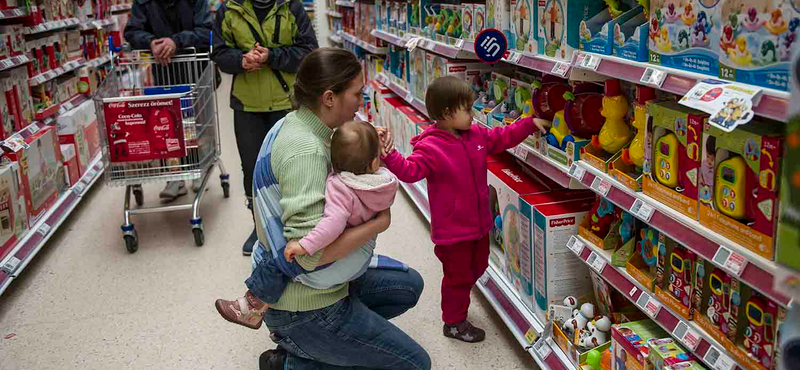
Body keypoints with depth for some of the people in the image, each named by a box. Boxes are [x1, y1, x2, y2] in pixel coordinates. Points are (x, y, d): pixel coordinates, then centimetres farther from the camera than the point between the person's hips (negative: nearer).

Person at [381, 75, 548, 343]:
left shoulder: (476, 135, 1)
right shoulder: (430, 148, -22)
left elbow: (503, 138, 13)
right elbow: (410, 171, -31)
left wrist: (530, 124, 9)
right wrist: (390, 156, -46)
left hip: (479, 222, 8)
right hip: (453, 229, -8)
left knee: (476, 268, 24)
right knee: (458, 275, 8)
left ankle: (456, 303, 48)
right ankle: (454, 323, 27)